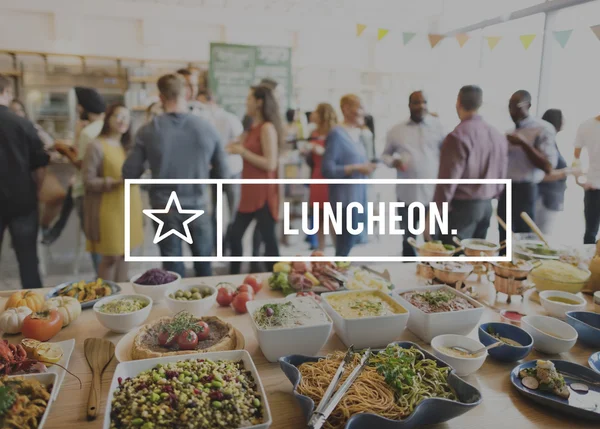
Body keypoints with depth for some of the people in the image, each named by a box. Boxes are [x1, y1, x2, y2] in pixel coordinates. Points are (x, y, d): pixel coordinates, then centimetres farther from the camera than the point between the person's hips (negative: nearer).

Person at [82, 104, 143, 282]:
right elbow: (88, 181, -13)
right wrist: (116, 182, -23)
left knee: (123, 253, 12)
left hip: (128, 208, 7)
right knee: (110, 257, -2)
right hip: (108, 209, -7)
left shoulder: (127, 146, 14)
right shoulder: (96, 146, -9)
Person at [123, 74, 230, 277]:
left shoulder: (148, 131, -10)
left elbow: (129, 174, -6)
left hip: (164, 207, 0)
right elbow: (223, 175, -1)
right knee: (204, 266, 19)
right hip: (197, 205, 1)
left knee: (173, 269, 13)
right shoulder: (208, 128, -8)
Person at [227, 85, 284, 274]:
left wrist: (243, 152, -15)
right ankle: (234, 276, 26)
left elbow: (270, 164, -20)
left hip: (263, 193, -9)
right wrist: (238, 149, 7)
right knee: (235, 234, 12)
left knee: (268, 238, 0)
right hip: (249, 192, 9)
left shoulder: (267, 128, -12)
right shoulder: (253, 128, 14)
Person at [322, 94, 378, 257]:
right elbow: (327, 170, -17)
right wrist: (356, 168, -19)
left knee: (349, 243, 12)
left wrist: (366, 166, 5)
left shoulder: (357, 134, 13)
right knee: (345, 246, -5)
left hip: (358, 197, 8)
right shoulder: (337, 134, -12)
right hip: (345, 199, -8)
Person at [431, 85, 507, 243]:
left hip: (462, 206, -7)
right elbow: (501, 175, 12)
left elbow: (448, 180, -18)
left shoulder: (458, 136, -15)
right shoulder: (498, 135, 7)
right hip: (486, 205, 7)